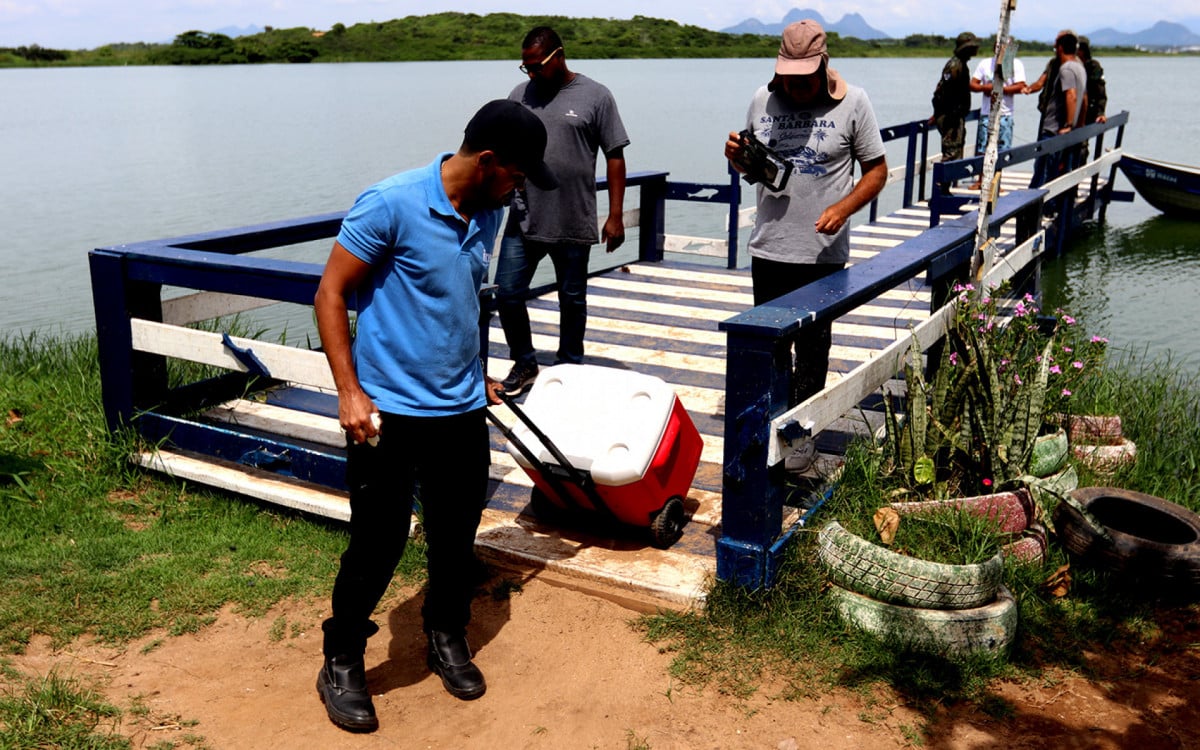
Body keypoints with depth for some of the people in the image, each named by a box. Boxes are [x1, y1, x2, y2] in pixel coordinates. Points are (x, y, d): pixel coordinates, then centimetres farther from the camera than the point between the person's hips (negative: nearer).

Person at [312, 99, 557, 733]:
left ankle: (447, 639, 38)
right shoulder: (390, 204, -17)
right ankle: (341, 664, 21)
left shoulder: (489, 214, 5)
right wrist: (349, 391, -17)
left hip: (461, 408, 6)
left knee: (456, 535, 16)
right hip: (388, 412, -6)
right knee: (378, 543, 0)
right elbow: (330, 294, -12)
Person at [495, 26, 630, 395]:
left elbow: (615, 158, -1)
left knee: (572, 299, 9)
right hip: (523, 221, 3)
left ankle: (570, 367, 27)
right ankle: (524, 363, 21)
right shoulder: (520, 95, 9)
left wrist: (615, 216, -5)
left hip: (574, 224, -3)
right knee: (506, 293, 1)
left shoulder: (595, 96, -1)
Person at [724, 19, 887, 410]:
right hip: (767, 247, 4)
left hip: (822, 252, -3)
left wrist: (843, 208, -17)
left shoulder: (853, 102, -3)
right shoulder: (762, 99, 6)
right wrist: (736, 156, -7)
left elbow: (877, 170, -1)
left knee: (812, 346, 4)